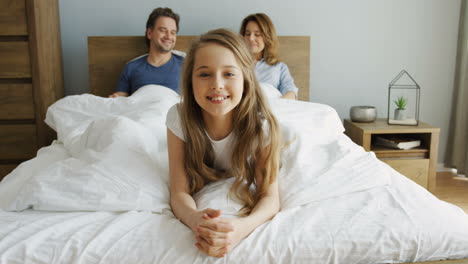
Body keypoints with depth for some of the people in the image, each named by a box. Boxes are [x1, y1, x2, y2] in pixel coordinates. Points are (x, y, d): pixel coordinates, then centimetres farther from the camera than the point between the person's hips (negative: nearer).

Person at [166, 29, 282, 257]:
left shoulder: (261, 124, -32)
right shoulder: (179, 118, -29)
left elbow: (270, 196, -31)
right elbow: (179, 192, -28)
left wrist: (243, 226, -54)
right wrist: (195, 219, -53)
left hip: (245, 199, 0)